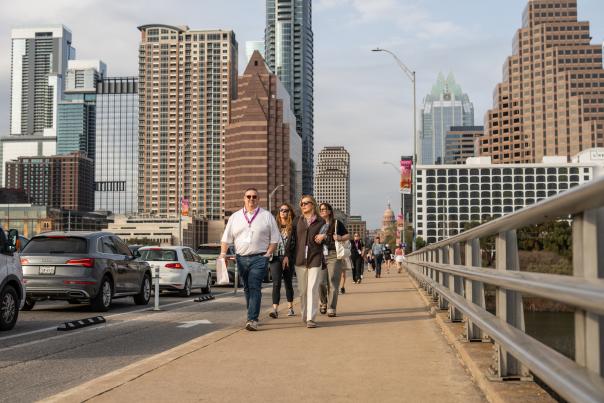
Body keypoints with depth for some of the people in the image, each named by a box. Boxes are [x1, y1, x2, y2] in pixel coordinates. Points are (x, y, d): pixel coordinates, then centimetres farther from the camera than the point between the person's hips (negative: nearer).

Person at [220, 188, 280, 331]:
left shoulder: (267, 216, 5)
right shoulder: (235, 217, 12)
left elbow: (274, 238, 4)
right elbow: (226, 237, 11)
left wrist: (268, 254, -7)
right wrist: (223, 253, -3)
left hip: (259, 258, -4)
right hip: (241, 258, 4)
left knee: (254, 287, -13)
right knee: (247, 288, 10)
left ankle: (252, 319, -16)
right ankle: (253, 316, 21)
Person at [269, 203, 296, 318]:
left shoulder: (293, 226, 1)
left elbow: (293, 243, -6)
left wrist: (287, 256, -14)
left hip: (288, 258, -1)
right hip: (275, 258, 1)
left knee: (288, 283, 10)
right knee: (276, 283, -10)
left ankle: (290, 307, 24)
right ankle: (275, 309, -16)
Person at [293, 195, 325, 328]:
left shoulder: (321, 222, 5)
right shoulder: (297, 221, 12)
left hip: (315, 258, -3)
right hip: (300, 259, 3)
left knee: (313, 289, -10)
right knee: (302, 290, 8)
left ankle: (311, 318, -10)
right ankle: (304, 316, 22)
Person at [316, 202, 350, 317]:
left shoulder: (336, 223, 4)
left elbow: (348, 235, 3)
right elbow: (316, 239, 13)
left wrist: (340, 238, -17)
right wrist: (320, 237, -8)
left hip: (334, 255, -3)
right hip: (320, 255, 3)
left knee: (332, 282, -6)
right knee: (321, 282, -4)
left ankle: (331, 308, -1)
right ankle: (324, 303, 21)